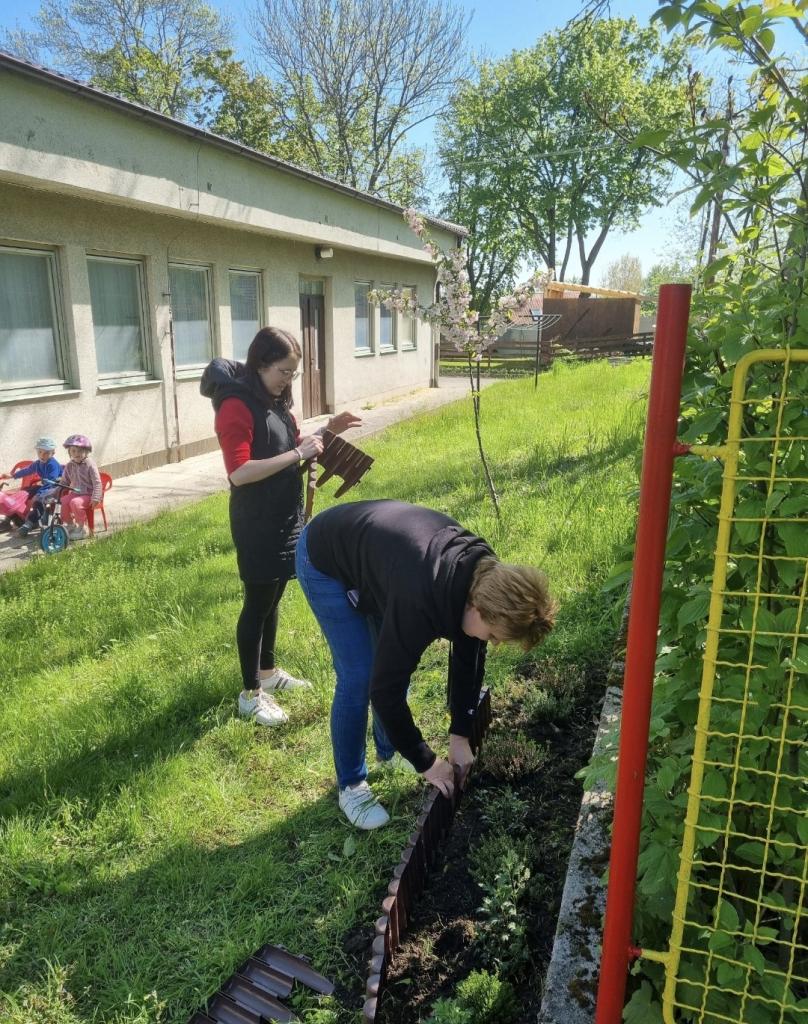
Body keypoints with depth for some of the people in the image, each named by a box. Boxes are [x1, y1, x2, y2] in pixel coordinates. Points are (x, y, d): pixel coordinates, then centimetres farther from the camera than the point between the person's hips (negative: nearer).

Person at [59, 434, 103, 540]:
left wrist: (95, 498, -21)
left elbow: (97, 483, -14)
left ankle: (82, 528, -13)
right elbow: (64, 482, 17)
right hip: (75, 493, 6)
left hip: (88, 495, -6)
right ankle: (70, 525, 2)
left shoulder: (90, 465, -11)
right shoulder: (69, 466, 7)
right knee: (64, 501, -21)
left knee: (75, 502, -31)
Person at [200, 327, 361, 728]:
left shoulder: (275, 400, 9)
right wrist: (297, 454, -26)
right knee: (257, 603, 1)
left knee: (273, 597, 18)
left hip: (284, 516, 9)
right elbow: (239, 472, -26)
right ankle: (250, 693, 14)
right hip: (256, 523, -9)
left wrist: (327, 430, 3)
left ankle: (268, 671, 34)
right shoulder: (236, 406, -18)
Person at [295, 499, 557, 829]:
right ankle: (350, 785, 10)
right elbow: (385, 689, -30)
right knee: (359, 676, -9)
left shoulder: (486, 576, -18)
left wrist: (460, 735, -2)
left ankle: (389, 752, 32)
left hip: (371, 543, 7)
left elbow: (468, 658, -3)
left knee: (393, 661, 10)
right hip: (324, 561, -7)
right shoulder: (421, 602, -40)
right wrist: (426, 762, -18)